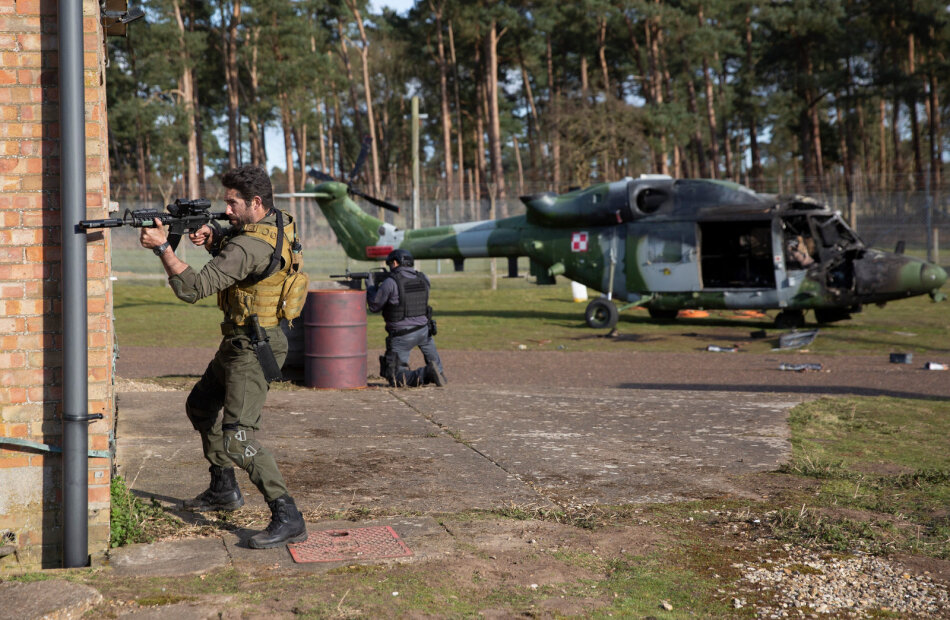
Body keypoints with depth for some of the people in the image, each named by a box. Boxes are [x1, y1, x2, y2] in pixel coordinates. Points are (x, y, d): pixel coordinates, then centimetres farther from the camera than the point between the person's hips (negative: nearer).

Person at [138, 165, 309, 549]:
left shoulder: (251, 246, -25)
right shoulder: (279, 223, 4)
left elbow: (193, 288, -26)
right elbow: (233, 250, 19)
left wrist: (162, 247, -18)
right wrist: (213, 238, -3)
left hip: (252, 349, -11)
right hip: (238, 344, 11)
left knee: (238, 438, -15)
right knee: (200, 407, 24)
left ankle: (287, 519, -15)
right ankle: (224, 489, 35)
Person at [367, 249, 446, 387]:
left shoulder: (390, 282, -14)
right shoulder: (423, 278, 2)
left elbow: (374, 306, -3)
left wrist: (371, 287, 15)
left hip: (402, 336, -5)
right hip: (424, 330, 5)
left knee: (395, 378, -1)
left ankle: (426, 374, -20)